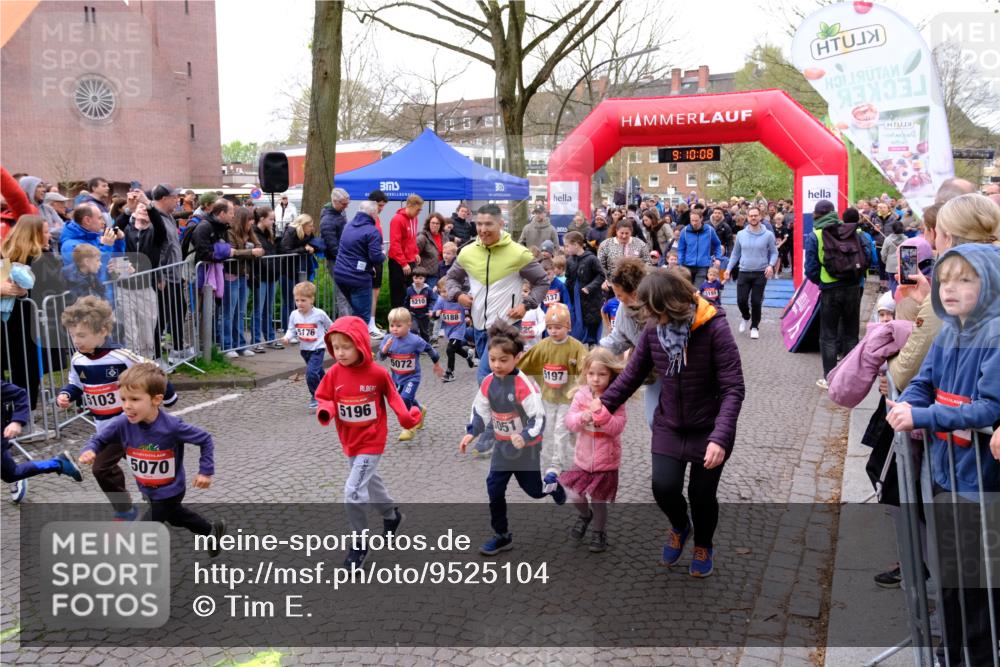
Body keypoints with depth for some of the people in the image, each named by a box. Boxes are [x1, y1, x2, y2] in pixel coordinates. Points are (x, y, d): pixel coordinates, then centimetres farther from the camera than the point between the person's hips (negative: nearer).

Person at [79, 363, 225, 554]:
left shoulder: (171, 426, -32)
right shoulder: (123, 423, -22)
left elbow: (205, 439, -19)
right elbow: (99, 439, -7)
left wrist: (206, 471, -18)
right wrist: (89, 451, -29)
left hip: (170, 491, -6)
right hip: (147, 490, 6)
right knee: (174, 515, 30)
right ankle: (213, 530, 55)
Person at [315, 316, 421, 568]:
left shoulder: (377, 373, -17)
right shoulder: (334, 373, -9)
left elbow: (392, 395, -3)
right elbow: (324, 397, 1)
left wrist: (407, 417, -15)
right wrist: (325, 411, -21)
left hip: (371, 442, -5)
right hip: (349, 442, 6)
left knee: (353, 492, -14)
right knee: (369, 481, 25)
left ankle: (359, 544, 4)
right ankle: (392, 514, 53)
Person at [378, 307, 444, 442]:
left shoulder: (415, 341, -22)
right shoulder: (388, 339, -12)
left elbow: (429, 349, -7)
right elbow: (381, 356, -10)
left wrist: (437, 365, 6)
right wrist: (385, 348, -32)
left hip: (412, 377, -5)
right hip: (396, 377, 5)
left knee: (405, 399, -21)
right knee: (409, 400, 23)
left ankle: (408, 428, -7)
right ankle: (420, 412, 55)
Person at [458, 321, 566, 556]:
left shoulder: (524, 385, -25)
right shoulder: (488, 383, -7)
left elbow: (539, 417, -25)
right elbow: (479, 410, 6)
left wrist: (525, 436, -40)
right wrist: (471, 433, -7)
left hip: (527, 447, -5)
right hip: (502, 445, 5)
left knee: (535, 488, 11)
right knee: (494, 489, 0)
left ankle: (555, 487, 47)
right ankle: (502, 536, 14)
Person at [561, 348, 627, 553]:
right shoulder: (581, 395, -3)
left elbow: (617, 427, -18)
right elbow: (569, 421, -7)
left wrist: (601, 413, -30)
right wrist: (582, 417, -27)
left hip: (606, 461, -3)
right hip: (583, 458, 3)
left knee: (598, 501, 6)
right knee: (573, 494, 1)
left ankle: (599, 532, 32)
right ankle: (585, 515, 34)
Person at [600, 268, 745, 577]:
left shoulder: (714, 329, -23)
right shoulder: (653, 330, -10)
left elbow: (733, 388, -23)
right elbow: (633, 374, 3)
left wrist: (720, 437, -32)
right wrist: (602, 406, -5)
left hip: (708, 429, -3)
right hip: (668, 426, 3)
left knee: (701, 494, 5)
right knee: (663, 487, -9)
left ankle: (703, 546, 39)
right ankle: (679, 527, 28)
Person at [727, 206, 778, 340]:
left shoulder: (768, 235, -4)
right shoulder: (741, 234, 3)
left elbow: (774, 252, 3)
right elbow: (735, 254, 11)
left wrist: (771, 265, -14)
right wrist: (728, 269, 6)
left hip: (761, 273, -2)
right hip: (744, 272, 2)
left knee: (756, 301, 0)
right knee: (741, 300, -2)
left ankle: (754, 327, 17)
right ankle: (746, 318, 29)